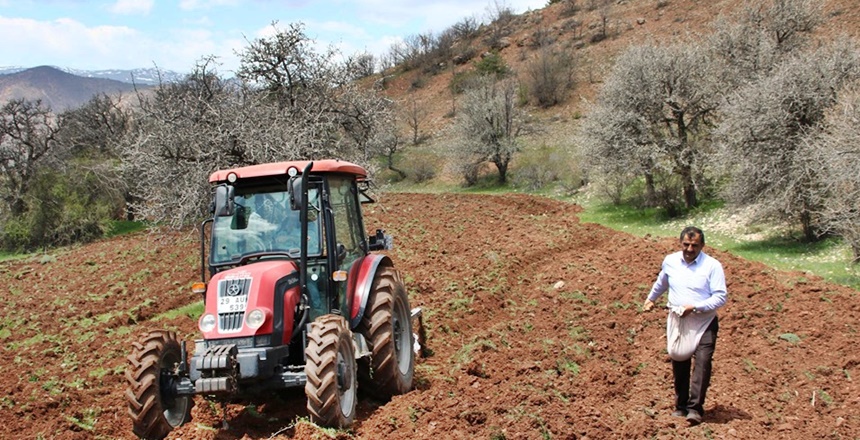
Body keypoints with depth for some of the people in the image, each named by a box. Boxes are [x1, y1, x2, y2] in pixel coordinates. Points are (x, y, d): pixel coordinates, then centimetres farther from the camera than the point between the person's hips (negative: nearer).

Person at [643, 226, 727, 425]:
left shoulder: (712, 266, -9)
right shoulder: (670, 261, 4)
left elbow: (721, 297, -11)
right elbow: (661, 283, 26)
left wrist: (694, 307, -21)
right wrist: (650, 299, 40)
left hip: (703, 322, -4)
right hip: (676, 321, 4)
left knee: (702, 363, -16)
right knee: (679, 364, 9)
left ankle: (695, 408, -16)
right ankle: (681, 406, 20)